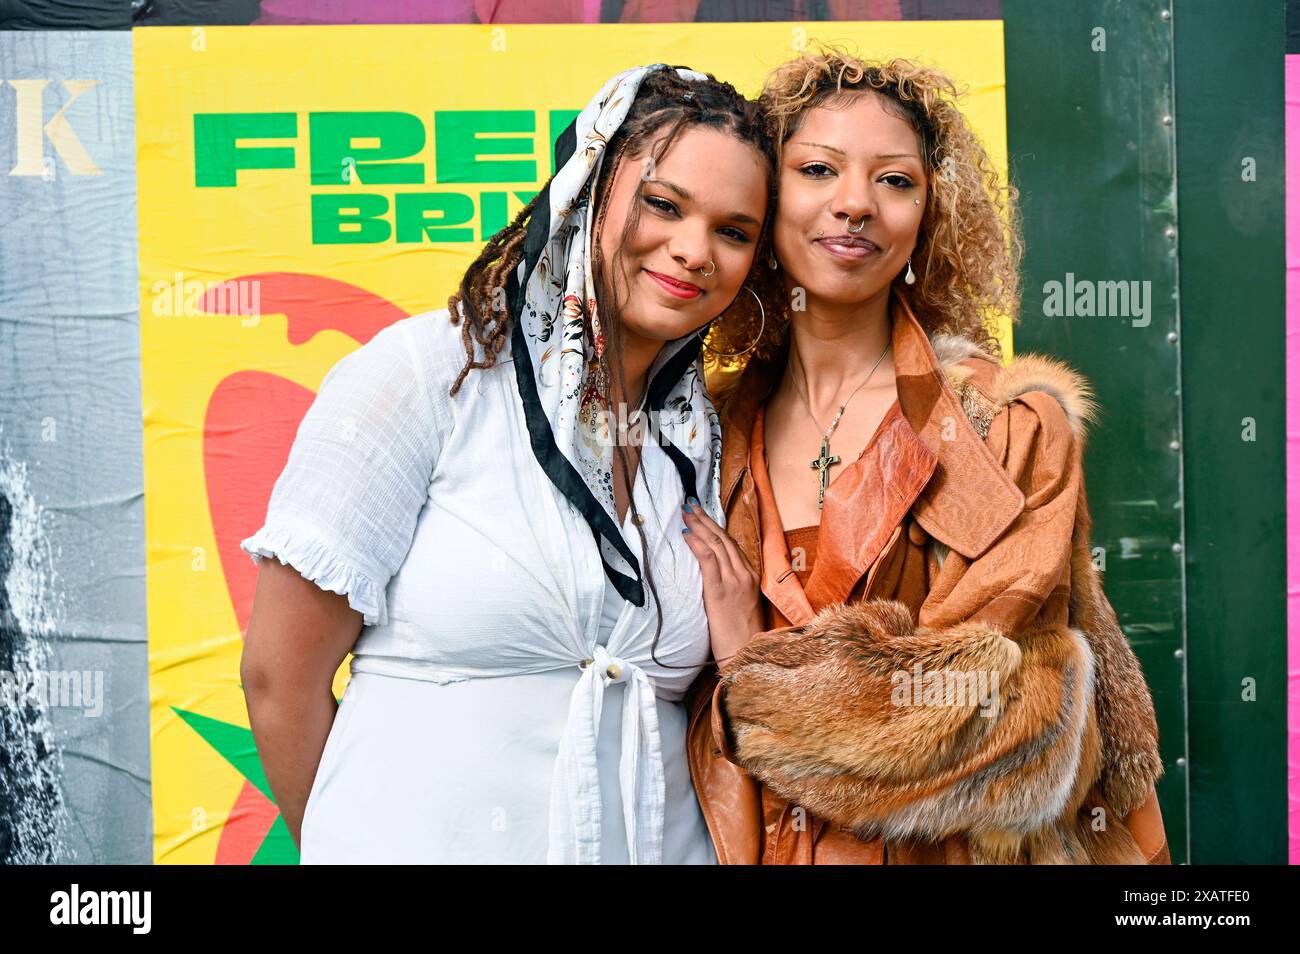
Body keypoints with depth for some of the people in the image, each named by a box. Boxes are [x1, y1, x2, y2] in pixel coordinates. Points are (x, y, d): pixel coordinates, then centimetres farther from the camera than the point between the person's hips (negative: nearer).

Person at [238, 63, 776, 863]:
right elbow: (282, 675, -10)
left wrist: (744, 636, -6)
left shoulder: (712, 438, 2)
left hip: (663, 847, 5)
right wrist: (359, 842, -3)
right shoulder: (426, 371, -13)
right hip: (417, 846, -4)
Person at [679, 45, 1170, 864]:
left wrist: (757, 681, -13)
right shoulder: (717, 431, -1)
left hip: (945, 848, -2)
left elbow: (1000, 706, -15)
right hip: (760, 845, 3)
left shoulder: (1014, 426, -9)